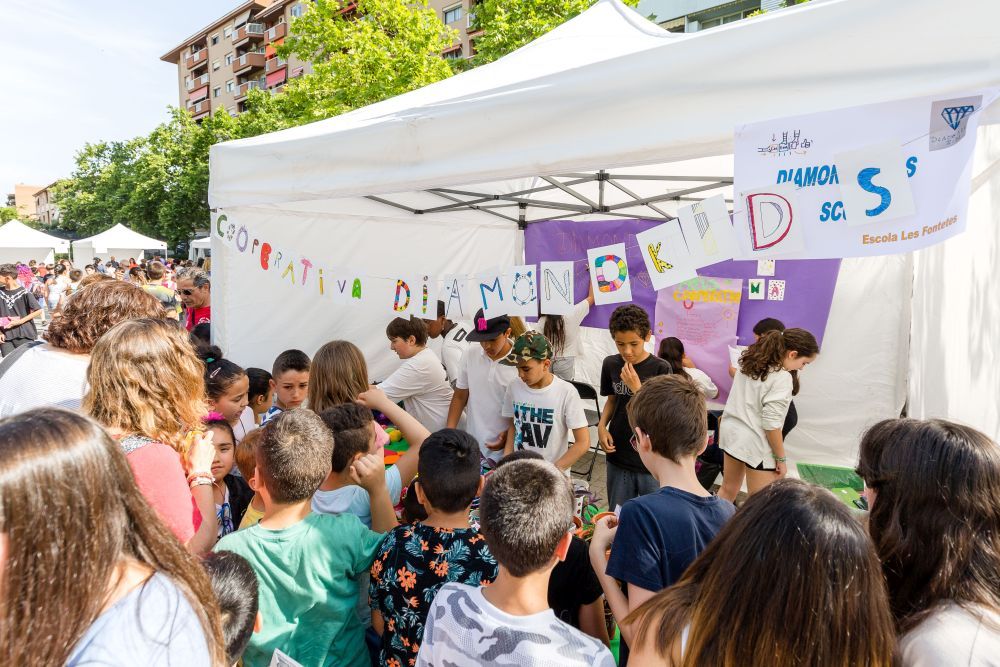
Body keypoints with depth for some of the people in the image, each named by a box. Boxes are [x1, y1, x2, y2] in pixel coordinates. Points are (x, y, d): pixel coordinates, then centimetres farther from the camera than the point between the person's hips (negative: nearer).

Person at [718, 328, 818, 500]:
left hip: (731, 432, 8)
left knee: (728, 489, 20)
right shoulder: (782, 377, -17)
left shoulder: (750, 363, 7)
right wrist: (781, 459, -11)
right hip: (756, 444, -8)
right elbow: (771, 423, -18)